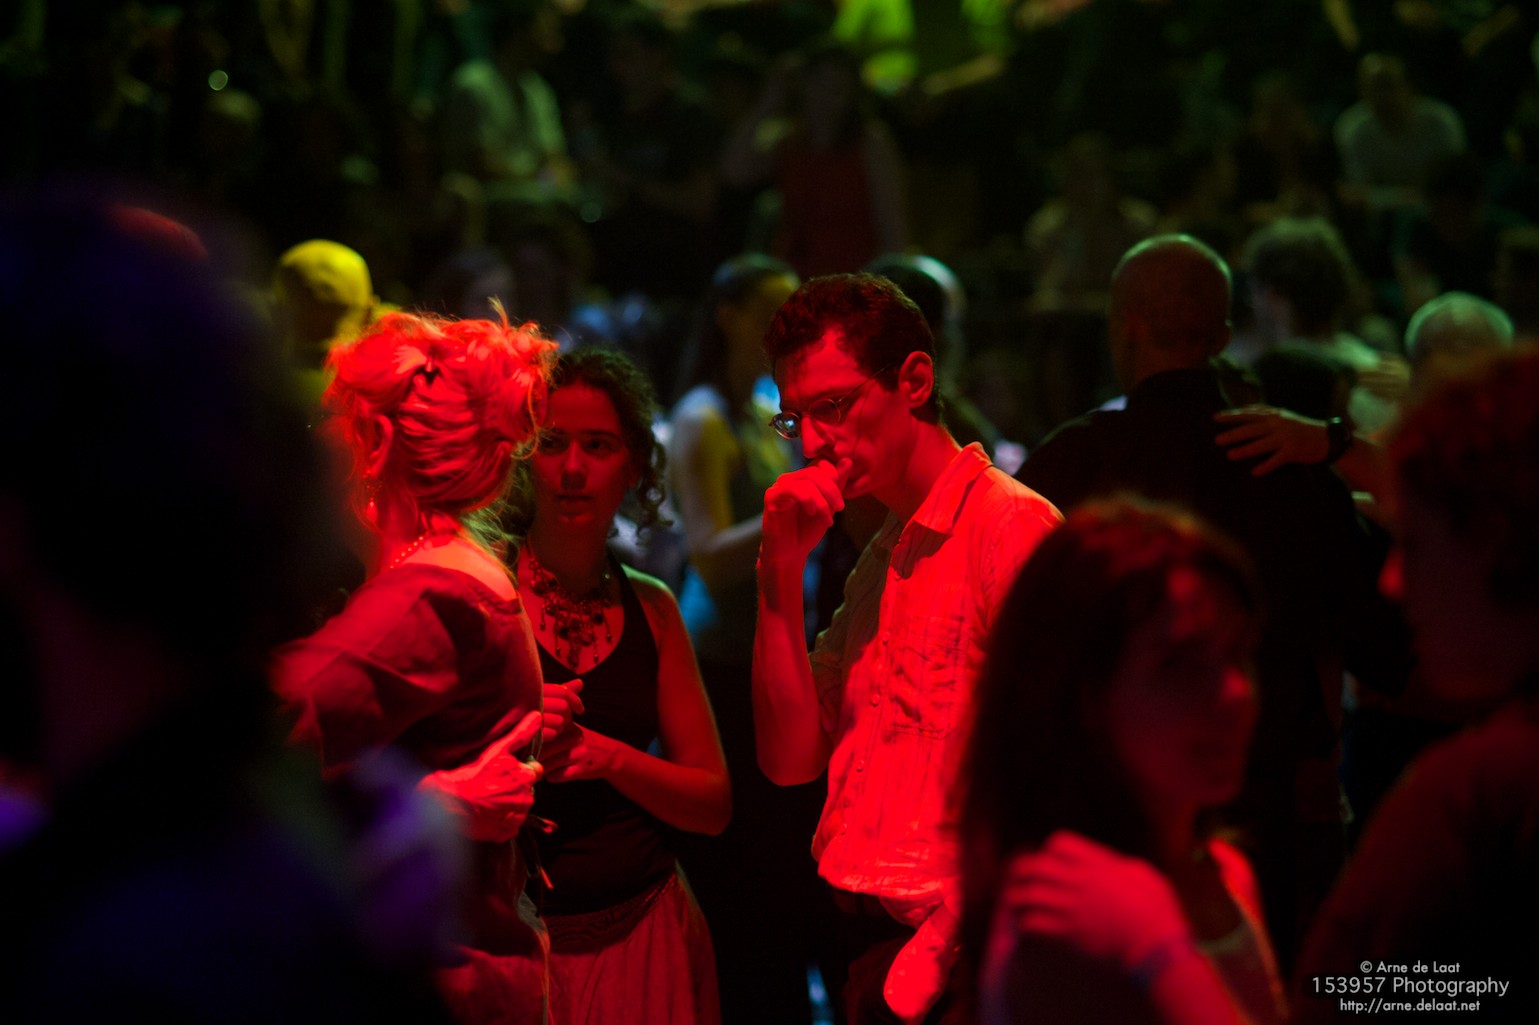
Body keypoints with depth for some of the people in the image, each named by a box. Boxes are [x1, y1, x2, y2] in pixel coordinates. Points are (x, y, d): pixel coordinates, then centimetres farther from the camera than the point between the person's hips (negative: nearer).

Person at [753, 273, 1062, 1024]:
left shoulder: (1013, 526, -12)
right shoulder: (884, 555, 15)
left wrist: (940, 950, -18)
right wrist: (781, 574, 1)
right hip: (873, 947, 8)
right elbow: (792, 758, 9)